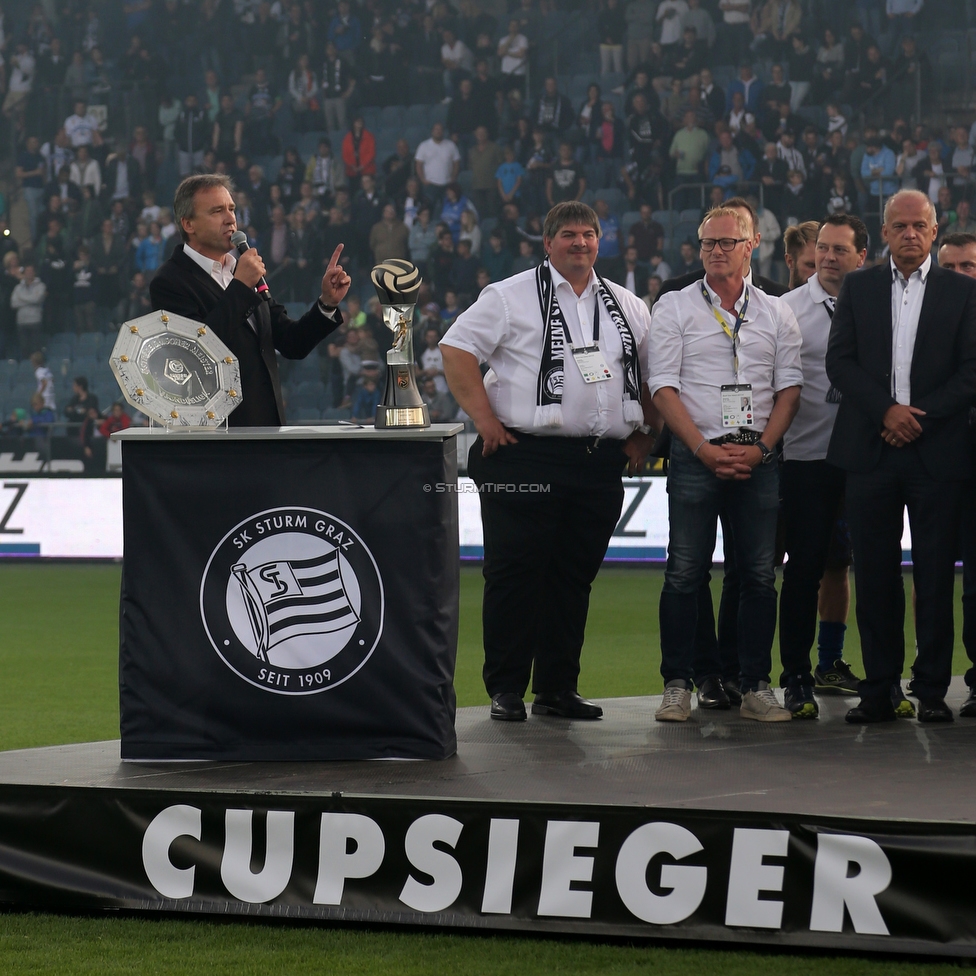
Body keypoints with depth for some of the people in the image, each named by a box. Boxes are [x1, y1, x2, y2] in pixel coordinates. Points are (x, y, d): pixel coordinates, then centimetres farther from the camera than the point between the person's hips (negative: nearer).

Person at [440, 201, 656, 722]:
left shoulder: (627, 308, 15)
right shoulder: (510, 297, 1)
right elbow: (457, 349, -4)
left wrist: (643, 432, 13)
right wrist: (485, 419, -9)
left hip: (600, 464, 4)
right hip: (526, 458, -4)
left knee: (574, 577, 8)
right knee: (515, 575, -3)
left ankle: (558, 689, 16)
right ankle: (506, 690, 3)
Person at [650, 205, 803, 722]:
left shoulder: (776, 313, 12)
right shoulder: (674, 308, 5)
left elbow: (789, 387, 9)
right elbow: (663, 387, -1)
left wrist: (760, 447, -5)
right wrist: (705, 449, -10)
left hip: (758, 459, 2)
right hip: (695, 456, -2)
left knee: (759, 575, 1)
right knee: (685, 573, -5)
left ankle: (755, 686, 6)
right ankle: (677, 684, 1)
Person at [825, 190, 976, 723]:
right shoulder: (858, 289, 11)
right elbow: (839, 361, 3)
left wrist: (920, 417, -10)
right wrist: (886, 410, -10)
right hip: (871, 449, 1)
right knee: (874, 575, 2)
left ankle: (932, 689, 6)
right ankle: (878, 689, 7)